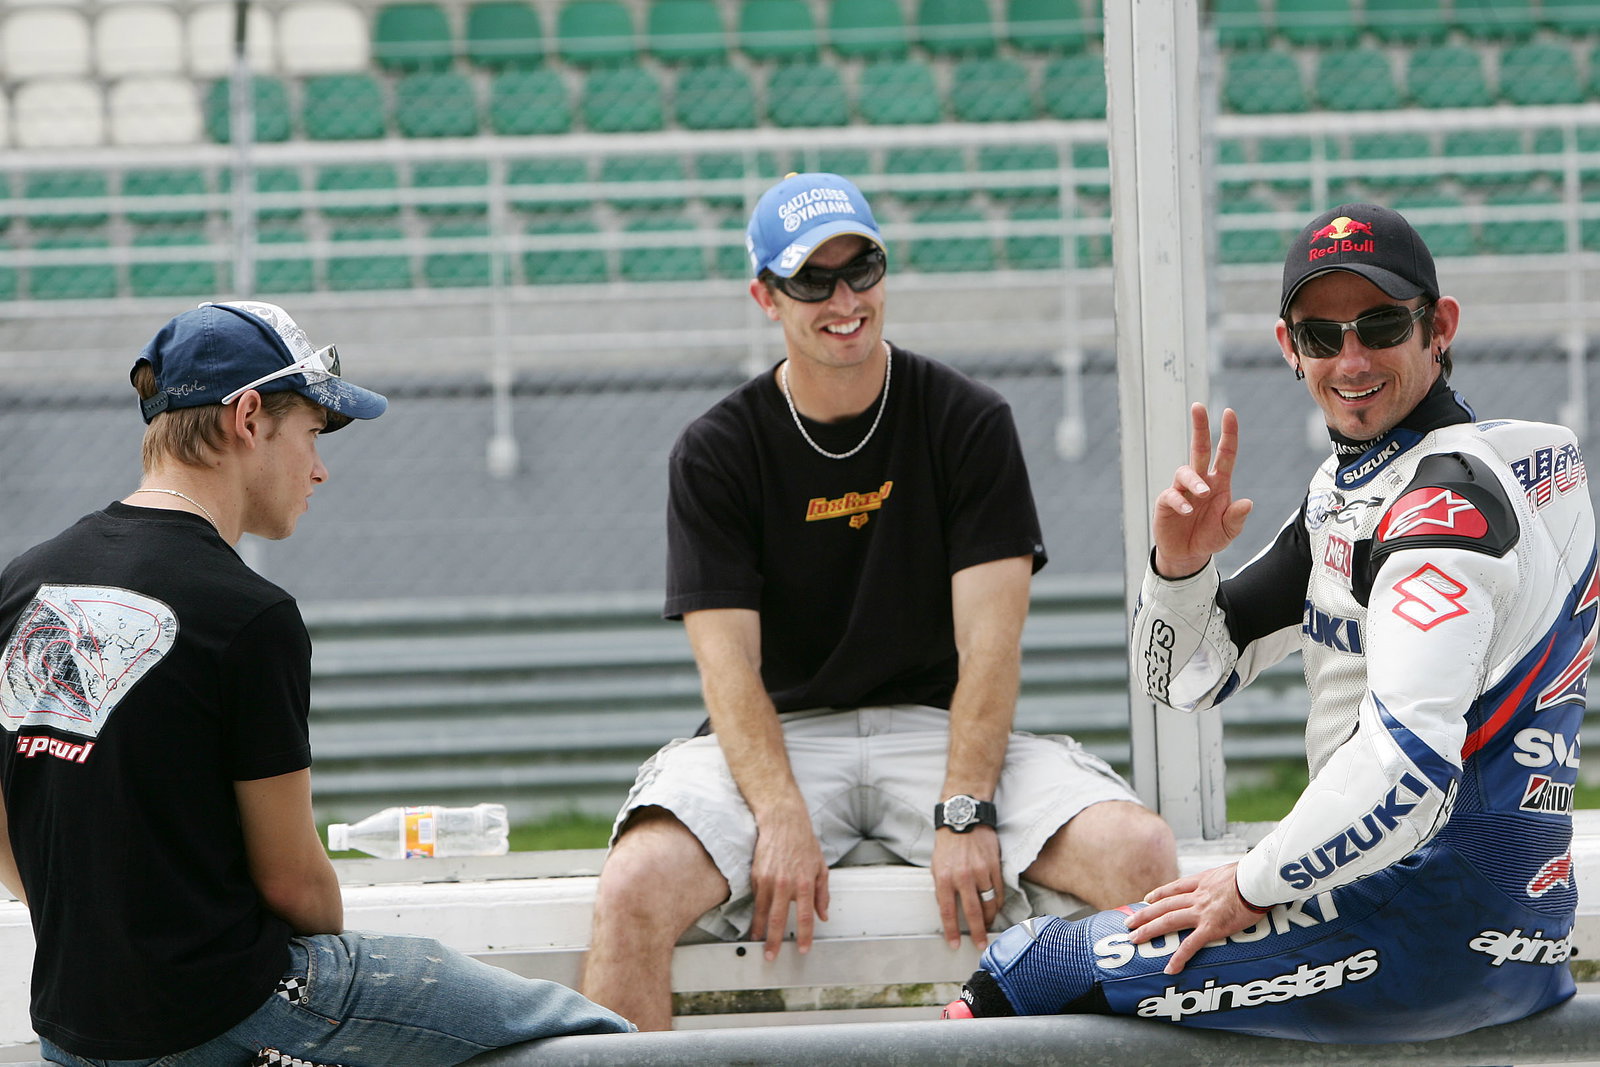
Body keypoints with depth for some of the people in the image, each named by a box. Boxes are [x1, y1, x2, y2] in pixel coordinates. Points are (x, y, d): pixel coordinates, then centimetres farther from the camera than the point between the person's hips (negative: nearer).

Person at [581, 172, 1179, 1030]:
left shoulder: (969, 423, 3)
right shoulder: (715, 453, 2)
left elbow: (989, 642, -6)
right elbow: (727, 660, -7)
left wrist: (964, 812, -21)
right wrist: (781, 816, -26)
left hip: (937, 727, 1)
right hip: (781, 736, -1)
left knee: (1141, 854, -26)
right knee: (635, 886, -32)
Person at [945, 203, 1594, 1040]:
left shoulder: (1451, 498, -16)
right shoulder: (1347, 489, 16)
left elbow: (1406, 761, -28)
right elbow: (1187, 680, 18)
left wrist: (1254, 886, -16)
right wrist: (1180, 564, -3)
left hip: (1432, 933, -10)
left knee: (1021, 973, -7)